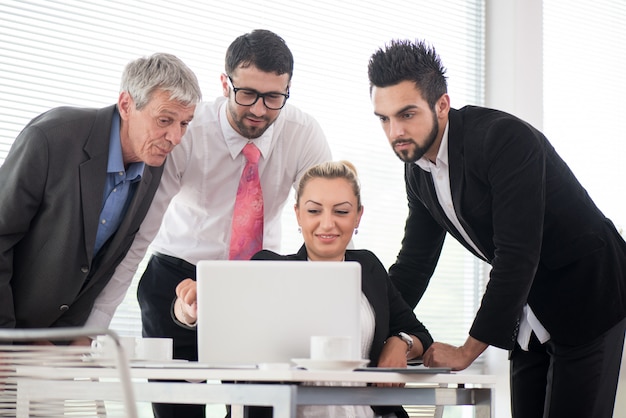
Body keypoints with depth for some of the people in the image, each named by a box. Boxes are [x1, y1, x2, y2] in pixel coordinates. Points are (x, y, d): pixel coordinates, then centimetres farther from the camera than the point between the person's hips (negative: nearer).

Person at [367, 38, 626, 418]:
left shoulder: (505, 138, -26)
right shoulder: (418, 170, 1)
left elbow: (517, 256, -29)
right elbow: (414, 263, 9)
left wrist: (467, 351, -25)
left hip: (589, 298, -8)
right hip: (530, 319, 8)